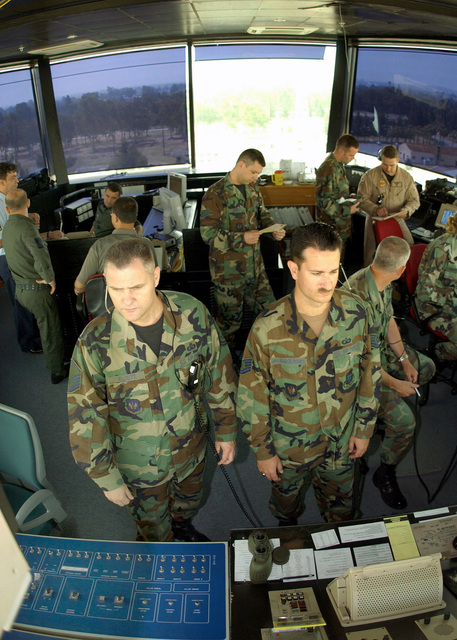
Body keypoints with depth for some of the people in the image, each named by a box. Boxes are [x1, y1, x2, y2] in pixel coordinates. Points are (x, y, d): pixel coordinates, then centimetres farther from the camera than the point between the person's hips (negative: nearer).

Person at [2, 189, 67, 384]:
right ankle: (57, 371, 19)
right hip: (37, 289, -8)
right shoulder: (25, 227, -21)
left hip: (21, 289, 8)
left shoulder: (7, 227, 6)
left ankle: (53, 362, 38)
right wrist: (50, 278, -22)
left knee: (44, 326, 23)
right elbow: (41, 256, -36)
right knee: (51, 330, 6)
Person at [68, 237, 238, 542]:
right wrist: (106, 477, -9)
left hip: (191, 448, 2)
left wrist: (226, 430, 1)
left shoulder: (193, 314, -20)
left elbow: (219, 373, -7)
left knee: (189, 500, 32)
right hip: (139, 464, -2)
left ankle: (181, 524, 68)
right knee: (155, 529, 24)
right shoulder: (95, 341, -26)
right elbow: (85, 415, -15)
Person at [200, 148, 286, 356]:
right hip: (228, 268, -7)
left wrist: (273, 228, -4)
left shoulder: (252, 187, 8)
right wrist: (241, 238, -27)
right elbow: (207, 232, -19)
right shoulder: (216, 193, -16)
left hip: (255, 264, 7)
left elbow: (262, 213, 18)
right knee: (230, 317, 7)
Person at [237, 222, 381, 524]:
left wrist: (365, 428, 3)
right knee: (286, 501, 27)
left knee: (340, 508, 27)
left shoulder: (356, 312, -18)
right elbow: (251, 397, -15)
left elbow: (370, 370, -2)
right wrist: (263, 451, -6)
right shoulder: (267, 328, -27)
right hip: (289, 445, -2)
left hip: (341, 441, 2)